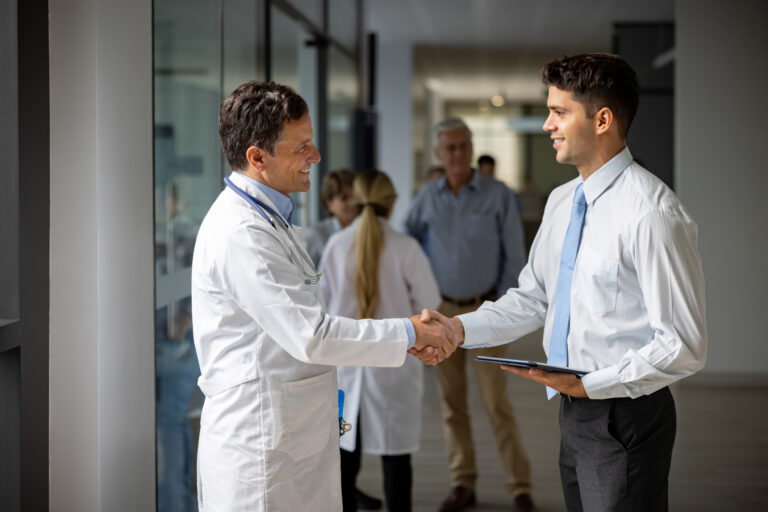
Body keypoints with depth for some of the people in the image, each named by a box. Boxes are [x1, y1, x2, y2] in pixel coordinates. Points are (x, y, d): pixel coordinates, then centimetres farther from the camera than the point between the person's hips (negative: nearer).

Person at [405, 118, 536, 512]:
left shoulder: (499, 195, -10)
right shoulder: (428, 197, -1)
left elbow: (514, 256, -7)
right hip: (442, 310, 3)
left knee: (496, 401, -5)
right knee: (452, 400, 6)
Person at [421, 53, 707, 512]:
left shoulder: (652, 213, -20)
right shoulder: (562, 201, 8)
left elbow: (685, 346, -20)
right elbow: (534, 299, 15)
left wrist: (588, 385, -23)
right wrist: (459, 327, 0)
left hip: (627, 417, -8)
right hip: (575, 412, 8)